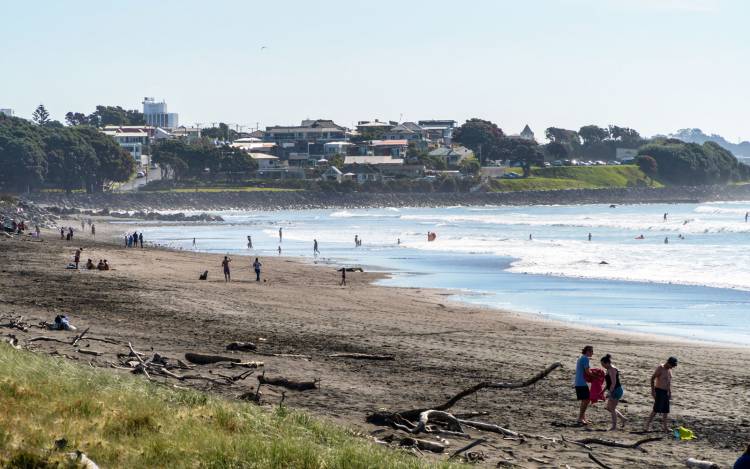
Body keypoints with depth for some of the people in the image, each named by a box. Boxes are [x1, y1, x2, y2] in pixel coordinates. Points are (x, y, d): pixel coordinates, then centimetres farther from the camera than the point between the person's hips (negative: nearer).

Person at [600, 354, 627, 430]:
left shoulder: (612, 370, -18)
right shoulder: (609, 369, 14)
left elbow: (613, 383, -23)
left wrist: (609, 393, -23)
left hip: (616, 390, -10)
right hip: (613, 391, 10)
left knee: (612, 408, -4)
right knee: (608, 408, 14)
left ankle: (614, 426, 4)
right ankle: (623, 418, 21)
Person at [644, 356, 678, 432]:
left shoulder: (669, 369, 12)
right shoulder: (660, 368, -13)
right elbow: (652, 378, -15)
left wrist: (670, 392, 19)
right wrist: (653, 390, -19)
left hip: (666, 392, 8)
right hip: (659, 391, -8)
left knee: (666, 410, 9)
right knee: (656, 409, -12)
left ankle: (664, 427, 17)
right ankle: (647, 426, -9)